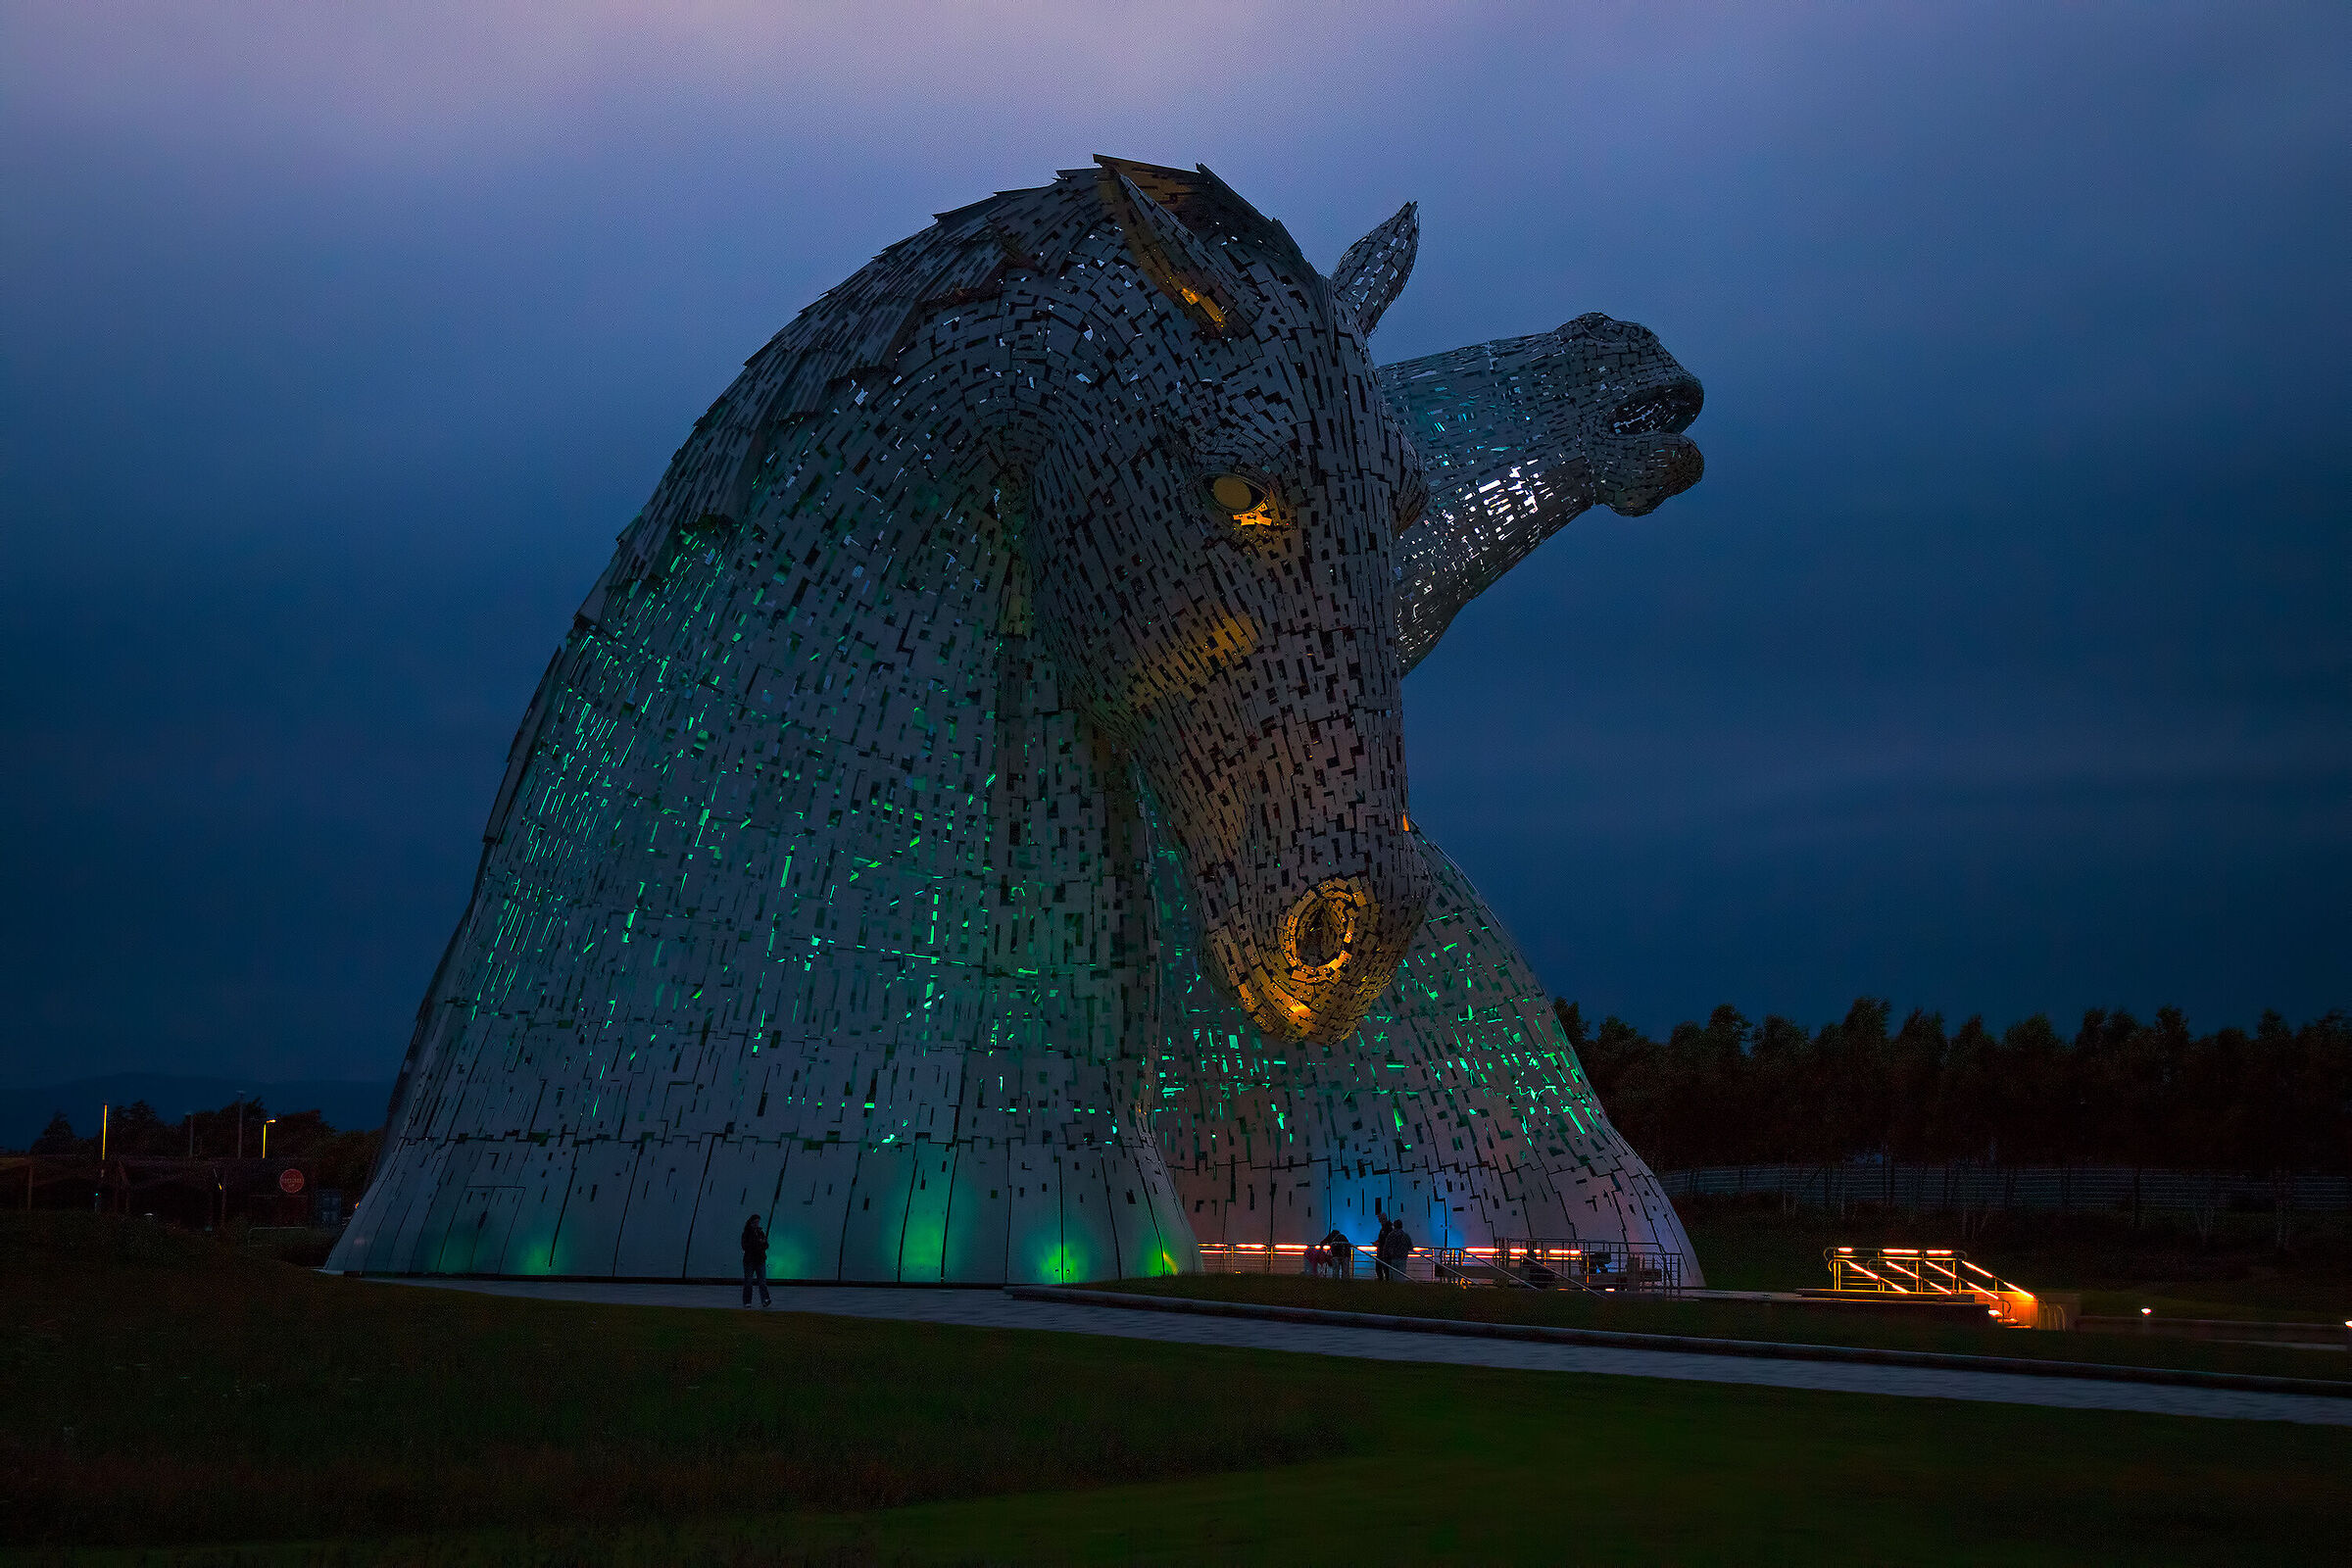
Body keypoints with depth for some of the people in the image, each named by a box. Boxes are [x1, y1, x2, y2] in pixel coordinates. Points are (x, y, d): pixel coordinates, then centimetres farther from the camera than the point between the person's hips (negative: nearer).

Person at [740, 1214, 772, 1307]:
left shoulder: (761, 1232, 12)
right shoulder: (746, 1233, -1)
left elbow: (766, 1246, 12)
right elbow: (744, 1246, -12)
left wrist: (764, 1243, -11)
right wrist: (757, 1243, -20)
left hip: (760, 1260, 3)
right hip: (749, 1260, -3)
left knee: (762, 1281, -9)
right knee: (748, 1282, 1)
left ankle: (765, 1300, -18)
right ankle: (747, 1302, 10)